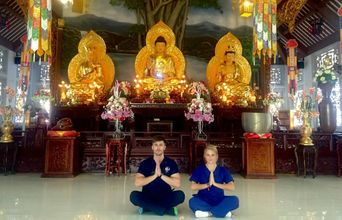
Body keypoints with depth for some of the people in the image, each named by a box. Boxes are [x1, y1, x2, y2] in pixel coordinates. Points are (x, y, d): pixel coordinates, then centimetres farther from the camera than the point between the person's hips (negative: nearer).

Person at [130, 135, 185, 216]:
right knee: (134, 195, -28)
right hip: (148, 197, 0)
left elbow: (177, 183, -13)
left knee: (180, 195, -27)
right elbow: (137, 182, -15)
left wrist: (161, 175, -23)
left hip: (166, 197, 0)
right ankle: (168, 210, -20)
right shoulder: (145, 163, -3)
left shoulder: (171, 163, -3)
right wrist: (155, 175, -23)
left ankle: (147, 208, -16)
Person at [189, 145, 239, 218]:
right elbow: (193, 186, -8)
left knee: (234, 200, -25)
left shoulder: (223, 170, 4)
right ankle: (223, 211, -22)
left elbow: (232, 187, -8)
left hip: (219, 200, 1)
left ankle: (207, 212, -22)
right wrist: (207, 184, -20)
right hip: (203, 200, -1)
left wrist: (215, 183, -17)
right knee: (192, 201, -32)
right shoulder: (199, 170, 2)